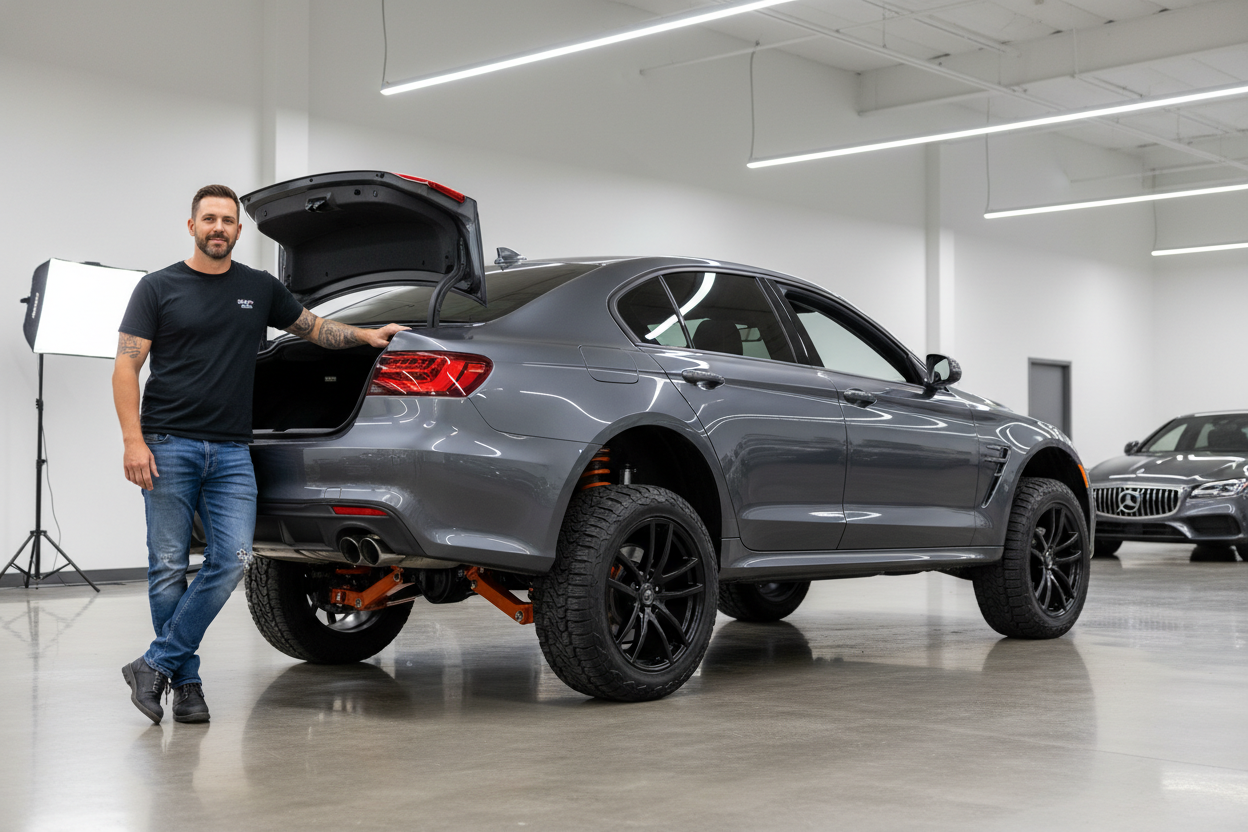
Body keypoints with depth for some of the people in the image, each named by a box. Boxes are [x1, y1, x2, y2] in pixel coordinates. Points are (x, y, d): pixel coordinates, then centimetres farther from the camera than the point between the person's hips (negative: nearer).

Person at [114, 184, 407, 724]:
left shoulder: (261, 289, 14)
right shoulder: (158, 288, 4)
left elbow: (313, 328, 26)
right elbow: (126, 366, 0)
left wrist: (367, 335, 7)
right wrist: (133, 440, -12)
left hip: (231, 452, 3)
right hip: (168, 447, -3)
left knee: (232, 559, -10)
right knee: (169, 567, -1)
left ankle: (156, 665, -2)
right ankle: (186, 682, 10)